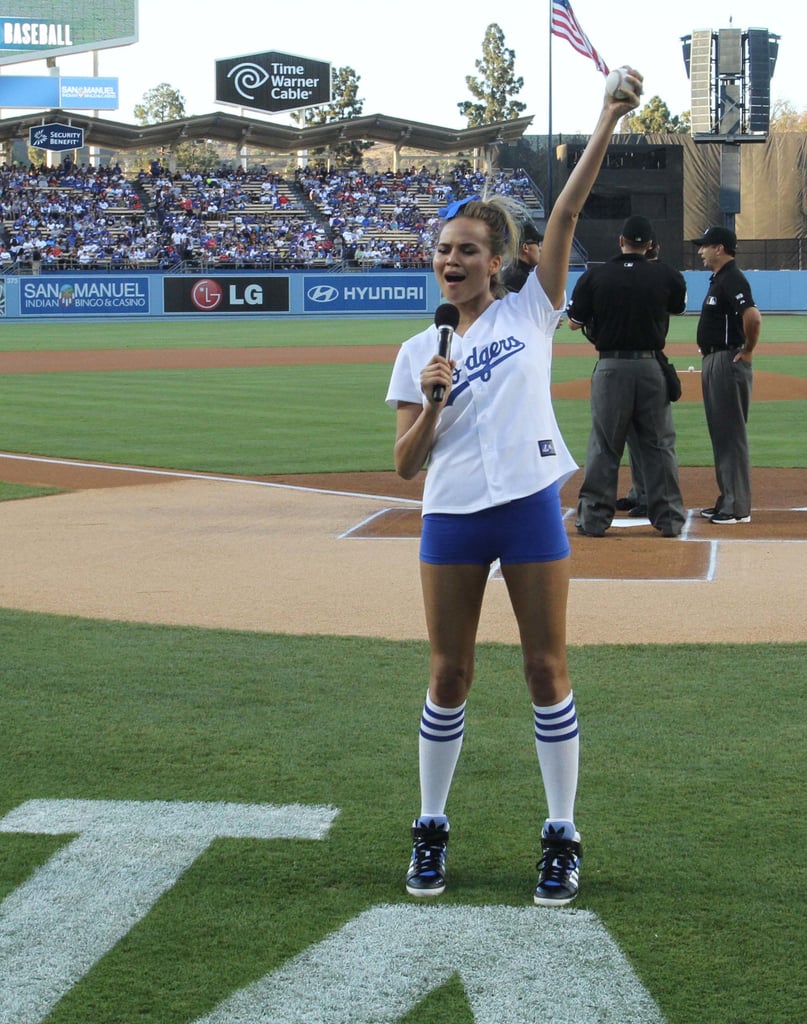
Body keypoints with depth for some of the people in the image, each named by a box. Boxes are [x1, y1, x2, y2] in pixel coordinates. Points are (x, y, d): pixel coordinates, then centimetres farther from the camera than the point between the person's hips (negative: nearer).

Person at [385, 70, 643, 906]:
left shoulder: (530, 312, 4)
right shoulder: (418, 353, 7)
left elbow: (566, 212, -5)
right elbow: (406, 465, 3)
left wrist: (608, 122, -12)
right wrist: (434, 402, -13)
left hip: (530, 509, -1)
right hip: (452, 521, 2)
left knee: (546, 671, 2)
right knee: (448, 677, 7)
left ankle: (561, 837, 11)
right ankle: (431, 830, 19)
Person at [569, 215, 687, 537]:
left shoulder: (594, 276, -4)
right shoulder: (665, 275, -2)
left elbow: (574, 322, 2)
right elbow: (679, 305, 19)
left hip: (611, 368, -1)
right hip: (651, 365, 1)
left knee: (604, 444, 6)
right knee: (659, 444, 8)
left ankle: (594, 516, 7)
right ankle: (668, 516, 9)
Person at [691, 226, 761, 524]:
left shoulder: (732, 279, -17)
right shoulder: (719, 279, 15)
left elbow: (753, 317, -32)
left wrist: (747, 351, -19)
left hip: (728, 362, -11)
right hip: (714, 362, 11)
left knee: (731, 433, -8)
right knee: (720, 432, 15)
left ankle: (738, 508, -6)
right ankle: (727, 500, 21)